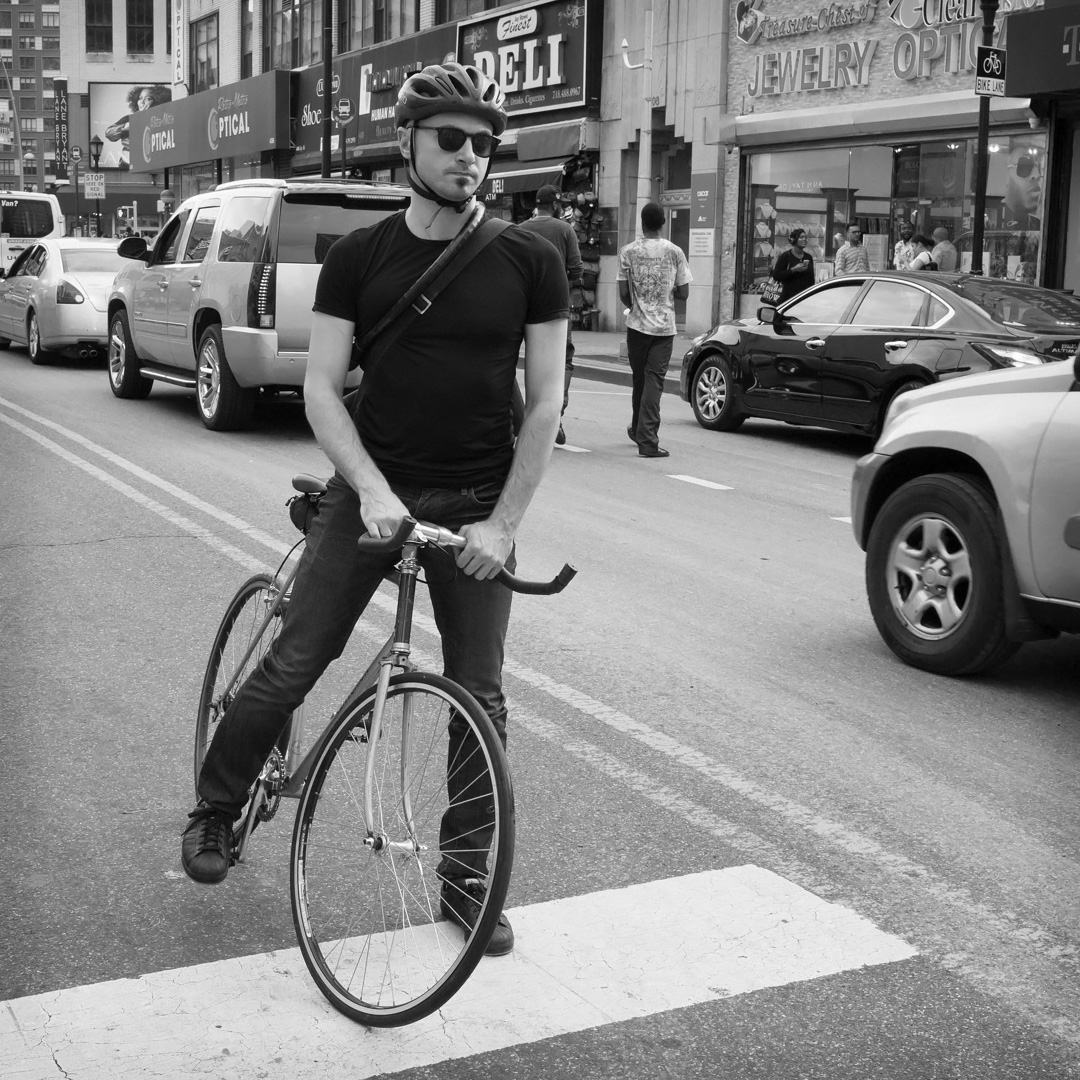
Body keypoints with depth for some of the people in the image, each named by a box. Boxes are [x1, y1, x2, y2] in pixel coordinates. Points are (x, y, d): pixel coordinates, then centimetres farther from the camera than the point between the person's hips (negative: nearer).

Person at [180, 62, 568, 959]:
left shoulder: (530, 261, -2)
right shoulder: (360, 257, -1)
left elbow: (545, 402, -3)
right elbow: (321, 388, -4)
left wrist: (502, 522, -10)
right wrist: (371, 487, -19)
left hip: (476, 508, 0)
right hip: (371, 492, 0)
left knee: (479, 699, 4)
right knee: (293, 665, 1)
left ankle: (466, 875, 20)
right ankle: (217, 808, 25)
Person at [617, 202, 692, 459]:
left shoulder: (628, 252, -2)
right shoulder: (675, 252, -2)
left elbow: (623, 293, -2)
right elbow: (683, 293, -1)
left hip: (637, 324, 1)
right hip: (665, 326, -1)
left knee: (639, 379, 16)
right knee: (654, 381, -3)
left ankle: (639, 430, 30)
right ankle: (648, 440, -10)